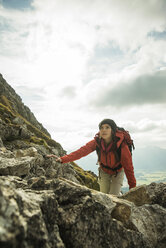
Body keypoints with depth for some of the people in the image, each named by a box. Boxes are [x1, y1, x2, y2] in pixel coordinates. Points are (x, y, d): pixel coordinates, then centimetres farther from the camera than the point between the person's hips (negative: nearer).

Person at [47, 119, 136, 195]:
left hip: (118, 172, -2)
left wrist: (132, 187, -21)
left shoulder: (121, 145, -32)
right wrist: (62, 159, -44)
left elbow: (128, 166, -25)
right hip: (104, 171, 3)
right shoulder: (97, 141, -24)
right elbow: (82, 151, -32)